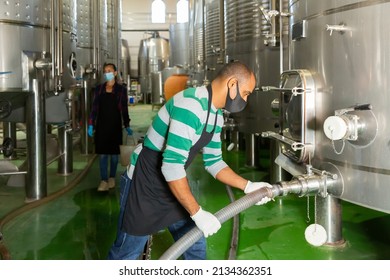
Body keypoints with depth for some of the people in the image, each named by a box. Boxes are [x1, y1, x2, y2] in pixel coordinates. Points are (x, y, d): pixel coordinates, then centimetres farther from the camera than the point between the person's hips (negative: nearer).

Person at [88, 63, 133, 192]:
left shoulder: (121, 89, 0)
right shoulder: (99, 89, 4)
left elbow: (124, 109, 3)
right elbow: (94, 107, 4)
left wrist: (127, 125, 1)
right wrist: (91, 124, -2)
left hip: (115, 125, -1)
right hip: (101, 124, 1)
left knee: (114, 152, 8)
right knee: (102, 153, 0)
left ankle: (112, 177, 23)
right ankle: (104, 180, 3)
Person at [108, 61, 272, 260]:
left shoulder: (217, 116, 4)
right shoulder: (191, 105, -28)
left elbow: (213, 162, 12)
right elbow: (172, 165, -33)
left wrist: (248, 186, 1)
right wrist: (197, 213, -29)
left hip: (172, 185, 9)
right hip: (143, 185, -9)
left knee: (195, 247, 13)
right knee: (126, 253, 4)